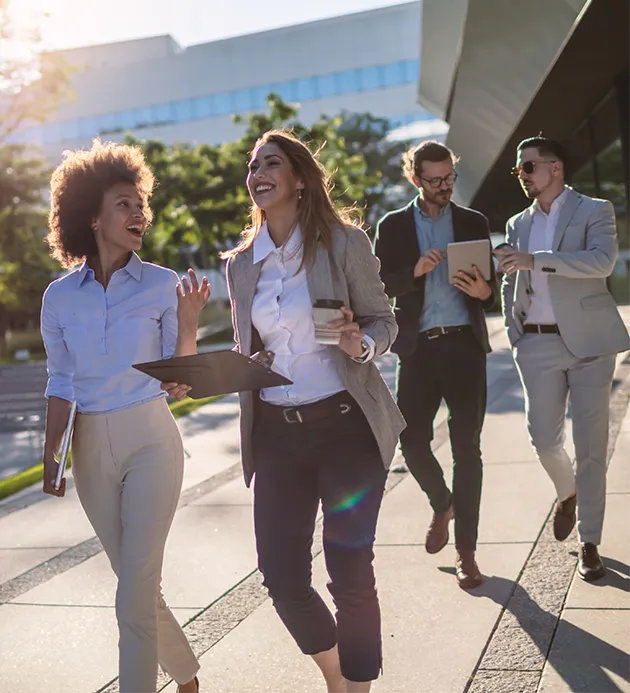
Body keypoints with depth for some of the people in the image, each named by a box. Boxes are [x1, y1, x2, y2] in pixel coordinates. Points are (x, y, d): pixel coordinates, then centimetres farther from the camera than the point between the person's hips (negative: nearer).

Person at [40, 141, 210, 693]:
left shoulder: (162, 285, -5)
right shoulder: (60, 297, 1)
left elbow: (177, 384, -4)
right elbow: (61, 383, 10)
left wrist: (188, 321, -17)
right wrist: (50, 455, 5)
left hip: (151, 440, -3)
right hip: (92, 446, 3)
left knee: (136, 591, -7)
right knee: (138, 583, 15)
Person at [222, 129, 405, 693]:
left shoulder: (344, 241, -4)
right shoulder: (242, 263, 9)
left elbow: (383, 320, 2)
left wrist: (361, 344, -20)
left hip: (346, 424, -4)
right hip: (275, 432, 4)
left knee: (349, 572, 0)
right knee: (282, 576, 6)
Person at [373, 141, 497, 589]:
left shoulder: (474, 223, 9)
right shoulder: (393, 226, 7)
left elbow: (491, 288, 10)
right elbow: (379, 286, 1)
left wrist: (483, 291, -14)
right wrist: (415, 271, -17)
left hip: (465, 345, 0)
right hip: (418, 347, 1)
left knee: (467, 448, -2)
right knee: (413, 440, 0)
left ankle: (466, 552, 8)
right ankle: (442, 505, 33)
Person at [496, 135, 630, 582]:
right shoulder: (519, 224, 14)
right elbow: (510, 283, 20)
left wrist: (536, 260, -27)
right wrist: (514, 335, 6)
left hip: (589, 342, -3)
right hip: (538, 345, 4)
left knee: (591, 445, -1)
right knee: (544, 439, 2)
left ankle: (590, 542, 11)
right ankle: (568, 493, 35)